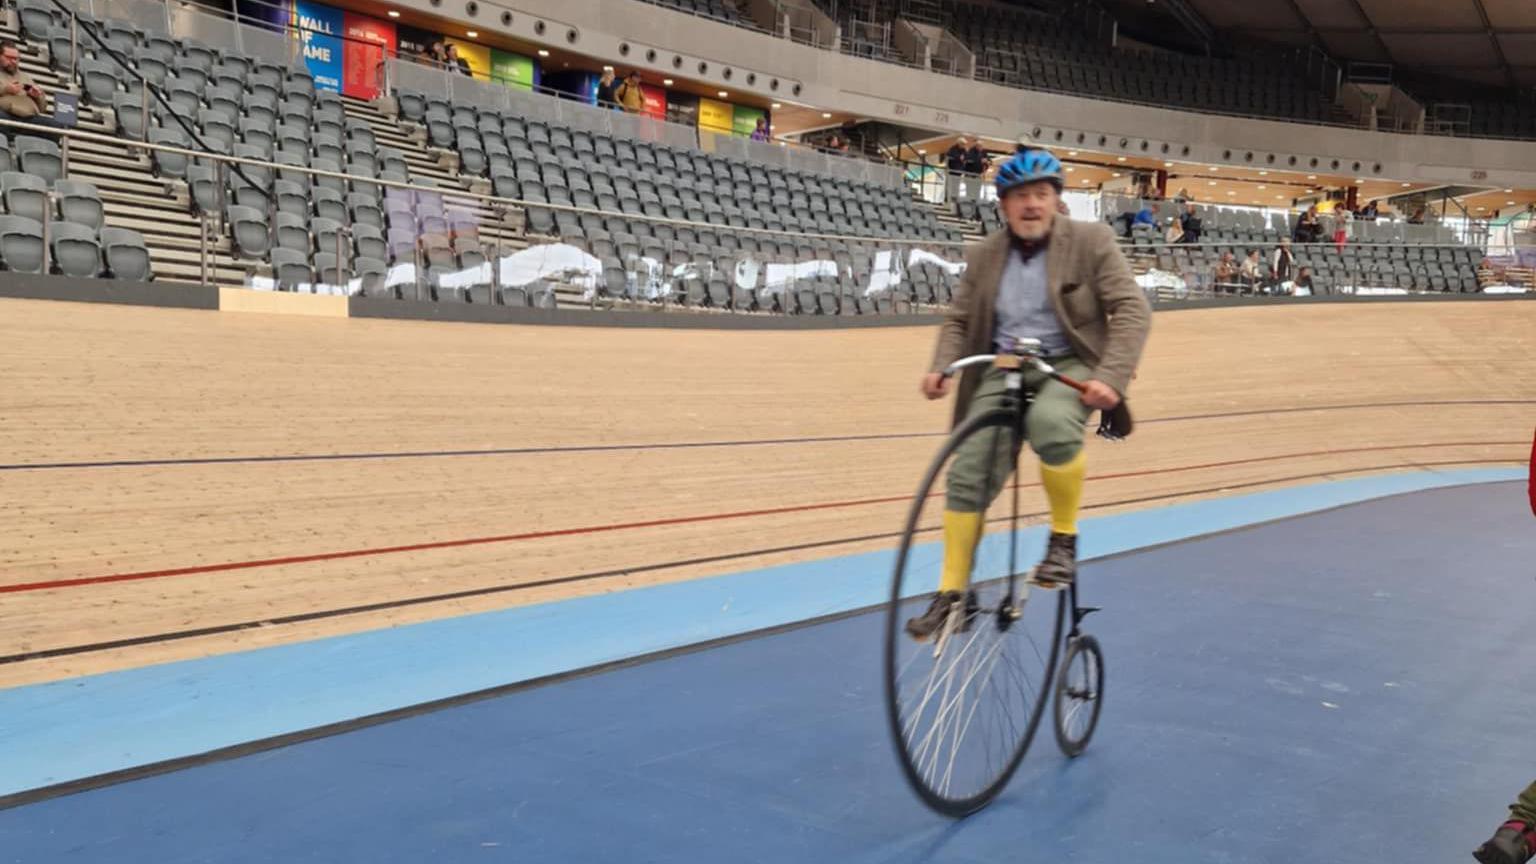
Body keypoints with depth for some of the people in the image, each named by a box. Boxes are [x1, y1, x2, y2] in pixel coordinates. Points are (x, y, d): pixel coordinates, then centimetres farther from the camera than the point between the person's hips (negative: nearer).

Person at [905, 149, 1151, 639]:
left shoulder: (1090, 241, -3)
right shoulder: (984, 256, 7)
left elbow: (1131, 309, -9)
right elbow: (958, 320, 10)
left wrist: (1111, 376, -23)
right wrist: (940, 367, -11)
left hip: (1068, 365, -3)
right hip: (1003, 369, 3)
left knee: (1051, 423, -37)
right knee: (968, 473, -13)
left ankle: (1064, 539, -14)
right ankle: (952, 591, 0)